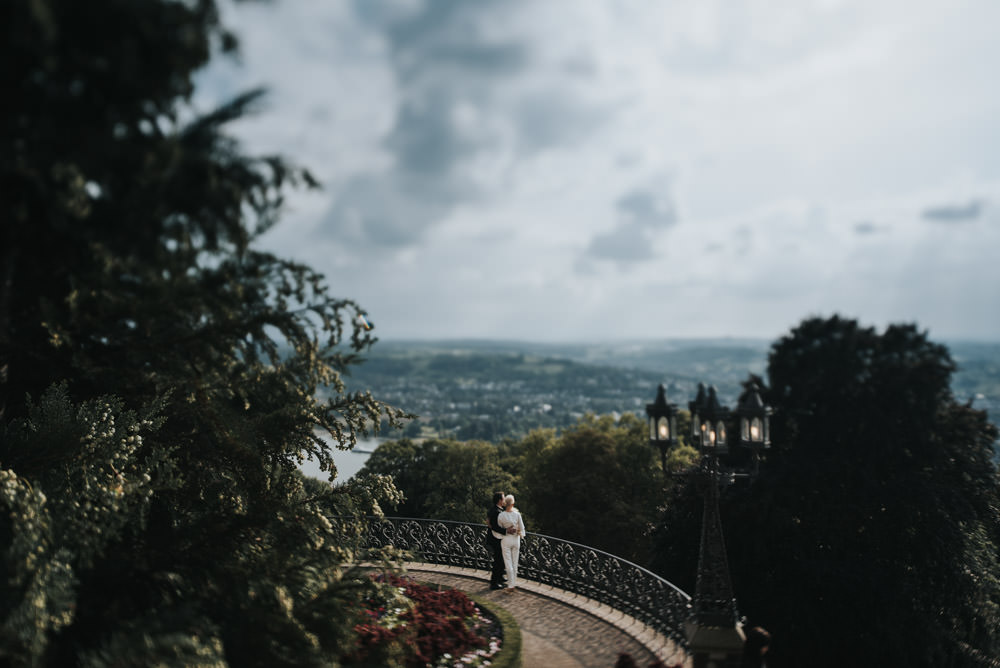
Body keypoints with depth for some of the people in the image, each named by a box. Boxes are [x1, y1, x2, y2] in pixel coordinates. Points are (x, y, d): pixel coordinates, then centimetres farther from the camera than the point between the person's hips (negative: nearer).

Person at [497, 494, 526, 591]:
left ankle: (511, 585, 2)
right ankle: (514, 583, 21)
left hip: (506, 540, -2)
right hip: (516, 539, 2)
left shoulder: (501, 516, -14)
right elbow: (522, 528, -3)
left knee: (508, 563, 3)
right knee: (515, 563, 14)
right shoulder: (517, 514, -10)